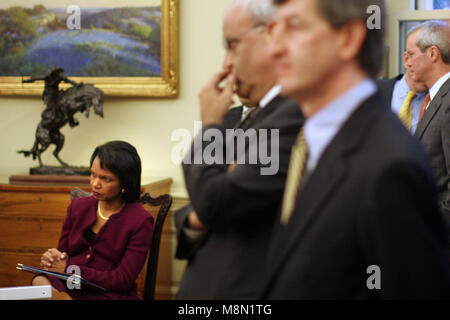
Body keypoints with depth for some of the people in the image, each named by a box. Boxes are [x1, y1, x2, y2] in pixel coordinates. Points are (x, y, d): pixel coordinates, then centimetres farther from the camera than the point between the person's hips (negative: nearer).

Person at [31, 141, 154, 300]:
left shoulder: (140, 221, -5)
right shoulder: (77, 206, 13)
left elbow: (123, 280, -9)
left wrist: (69, 269, -12)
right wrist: (53, 258, -8)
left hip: (110, 294, -5)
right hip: (69, 288, 5)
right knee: (40, 281, -32)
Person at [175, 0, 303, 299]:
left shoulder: (297, 114, -18)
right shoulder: (253, 116, 12)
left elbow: (214, 203, -20)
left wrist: (210, 125, -5)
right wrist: (192, 220, -7)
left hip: (246, 288, -8)